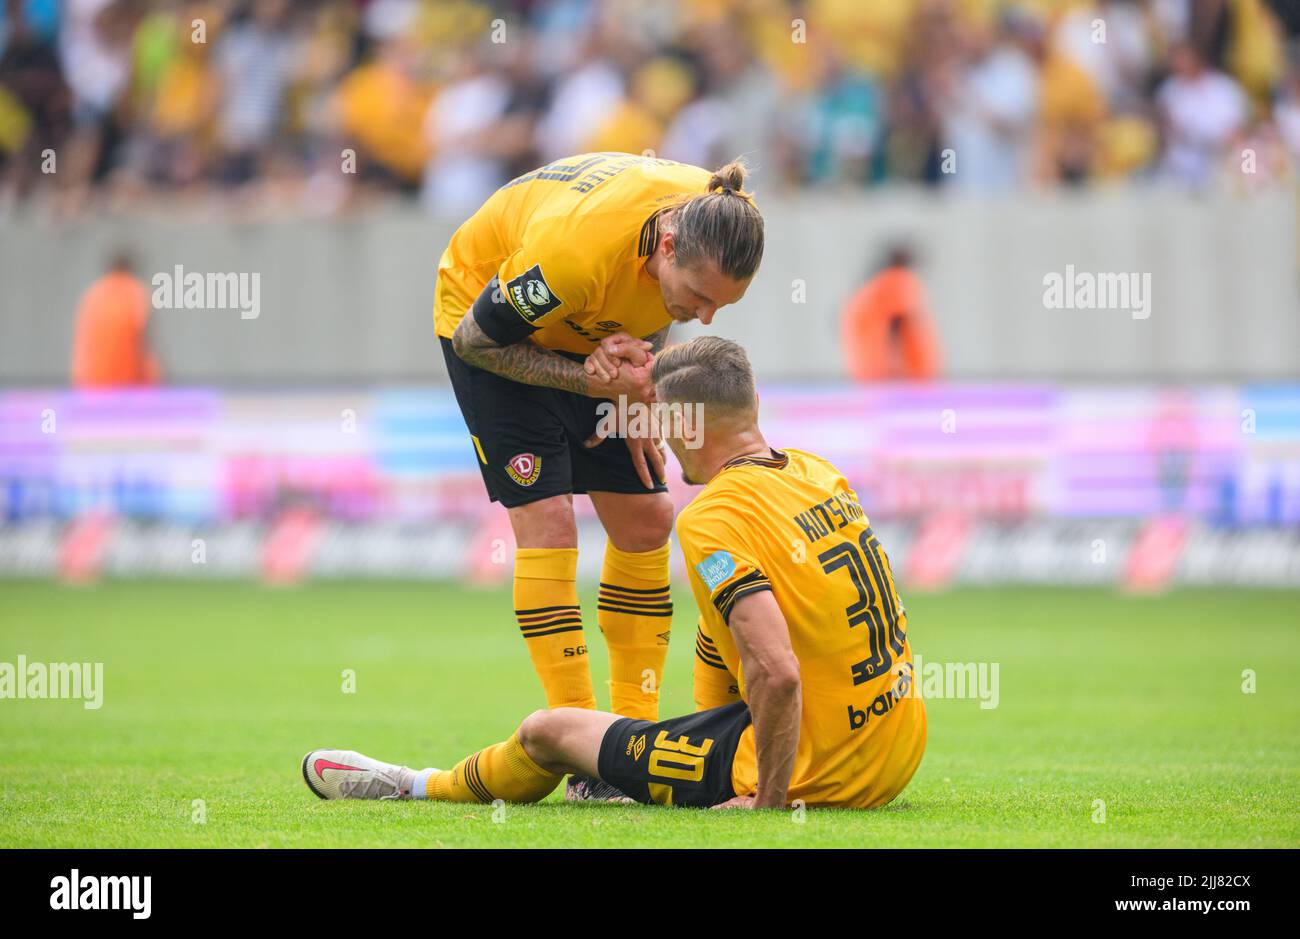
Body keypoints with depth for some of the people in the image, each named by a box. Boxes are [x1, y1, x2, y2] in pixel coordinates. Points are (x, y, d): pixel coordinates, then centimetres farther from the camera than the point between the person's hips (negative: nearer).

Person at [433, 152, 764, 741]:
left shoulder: (717, 225, -23)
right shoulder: (571, 252, -42)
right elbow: (475, 340, -24)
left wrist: (633, 389, -14)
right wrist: (592, 380, -29)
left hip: (593, 331, 6)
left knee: (645, 521, 1)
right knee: (547, 524, -16)